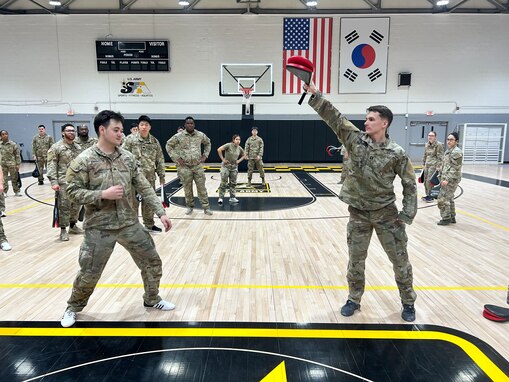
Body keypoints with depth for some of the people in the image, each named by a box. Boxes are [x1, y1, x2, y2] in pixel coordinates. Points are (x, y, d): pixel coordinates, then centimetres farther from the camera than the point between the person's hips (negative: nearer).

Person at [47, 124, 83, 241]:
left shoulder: (78, 147, 11)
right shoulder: (56, 147, -7)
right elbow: (51, 166, -10)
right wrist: (54, 182, -18)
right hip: (63, 182, -6)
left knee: (76, 205, 12)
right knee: (64, 206, -1)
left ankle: (73, 225, 28)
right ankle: (63, 230, 10)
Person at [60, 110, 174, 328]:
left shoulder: (127, 157, 2)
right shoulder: (84, 160, -10)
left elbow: (144, 187, 3)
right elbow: (72, 191, -8)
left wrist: (161, 212, -3)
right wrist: (103, 194, -20)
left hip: (130, 224, 4)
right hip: (99, 228, -4)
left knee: (152, 262, 9)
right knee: (89, 274, 6)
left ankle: (151, 300, 34)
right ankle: (73, 308, 37)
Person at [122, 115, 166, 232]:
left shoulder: (155, 141, 5)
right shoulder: (130, 139, -5)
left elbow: (160, 160, 9)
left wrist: (161, 176, 9)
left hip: (150, 177, 4)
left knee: (149, 202, 14)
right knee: (133, 202, 2)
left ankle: (149, 224, 29)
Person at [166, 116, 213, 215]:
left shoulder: (201, 135, 1)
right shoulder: (178, 136, -6)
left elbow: (208, 143, 19)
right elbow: (168, 145, 3)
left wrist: (205, 155, 8)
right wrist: (176, 158, -4)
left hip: (198, 166, 1)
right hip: (184, 166, -1)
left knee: (201, 187, 2)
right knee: (187, 188, 8)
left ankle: (206, 207, 10)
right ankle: (190, 206, 24)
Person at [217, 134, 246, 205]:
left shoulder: (240, 148, 1)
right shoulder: (229, 145, -15)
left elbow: (243, 155, 19)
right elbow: (219, 150, -21)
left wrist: (239, 160, 3)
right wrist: (222, 159, -17)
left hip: (234, 167, 5)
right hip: (226, 166, -5)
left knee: (233, 183, 10)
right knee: (224, 183, -4)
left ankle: (232, 198, 21)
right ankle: (220, 198, 4)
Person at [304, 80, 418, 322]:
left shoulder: (396, 153, -8)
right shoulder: (355, 139, -2)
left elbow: (410, 184, -2)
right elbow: (333, 116, -7)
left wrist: (408, 213, -8)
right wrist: (314, 95, -14)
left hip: (386, 213, -1)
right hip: (358, 213, 2)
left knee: (400, 260, 9)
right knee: (356, 260, 11)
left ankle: (408, 302, 31)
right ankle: (354, 300, 30)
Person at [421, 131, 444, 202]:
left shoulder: (438, 145, -8)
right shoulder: (427, 144, 14)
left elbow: (440, 157, -11)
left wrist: (438, 166, -15)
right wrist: (423, 164, 18)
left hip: (433, 165, -7)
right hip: (427, 165, 7)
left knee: (430, 181, -11)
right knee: (425, 181, 8)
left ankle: (430, 196, -2)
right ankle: (428, 195, 19)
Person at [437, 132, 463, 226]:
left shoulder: (456, 152, -16)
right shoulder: (448, 151, 14)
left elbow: (455, 168, -20)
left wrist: (447, 180, -23)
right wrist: (442, 177, 19)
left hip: (452, 179, -10)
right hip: (446, 179, 10)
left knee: (442, 199, -8)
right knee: (449, 198, 17)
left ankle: (446, 218, 2)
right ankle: (452, 217, 27)